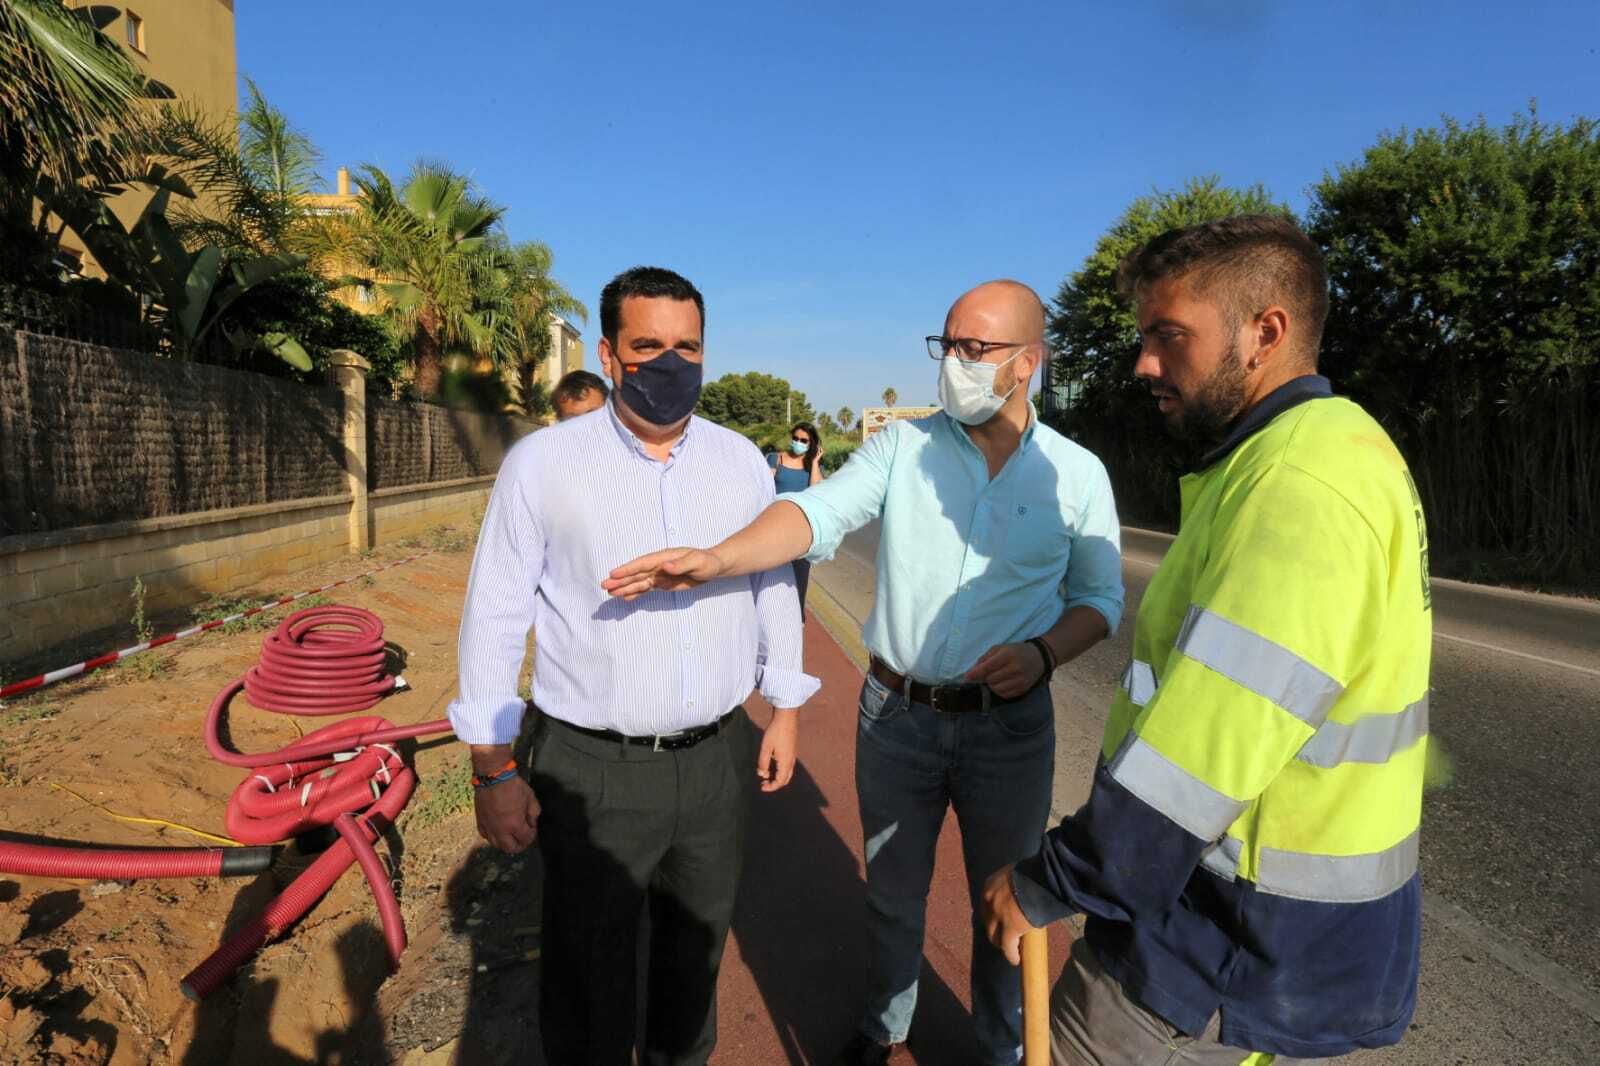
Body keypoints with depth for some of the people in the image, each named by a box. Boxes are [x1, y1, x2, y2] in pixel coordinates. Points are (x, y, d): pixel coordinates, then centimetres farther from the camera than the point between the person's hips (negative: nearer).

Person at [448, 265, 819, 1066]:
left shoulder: (741, 461, 0)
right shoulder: (543, 462, -10)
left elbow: (775, 587, 8)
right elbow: (495, 616, -8)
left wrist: (786, 709, 10)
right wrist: (492, 769, -8)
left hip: (717, 759, 4)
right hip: (592, 769, -3)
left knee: (695, 955, 25)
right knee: (589, 979, 14)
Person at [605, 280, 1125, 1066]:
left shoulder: (1077, 473, -3)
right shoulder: (901, 447, -4)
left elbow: (1101, 598, 4)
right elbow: (818, 512, -18)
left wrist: (1043, 653, -16)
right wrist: (717, 559, -35)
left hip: (1010, 726, 0)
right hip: (896, 713, 1)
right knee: (891, 891, 20)